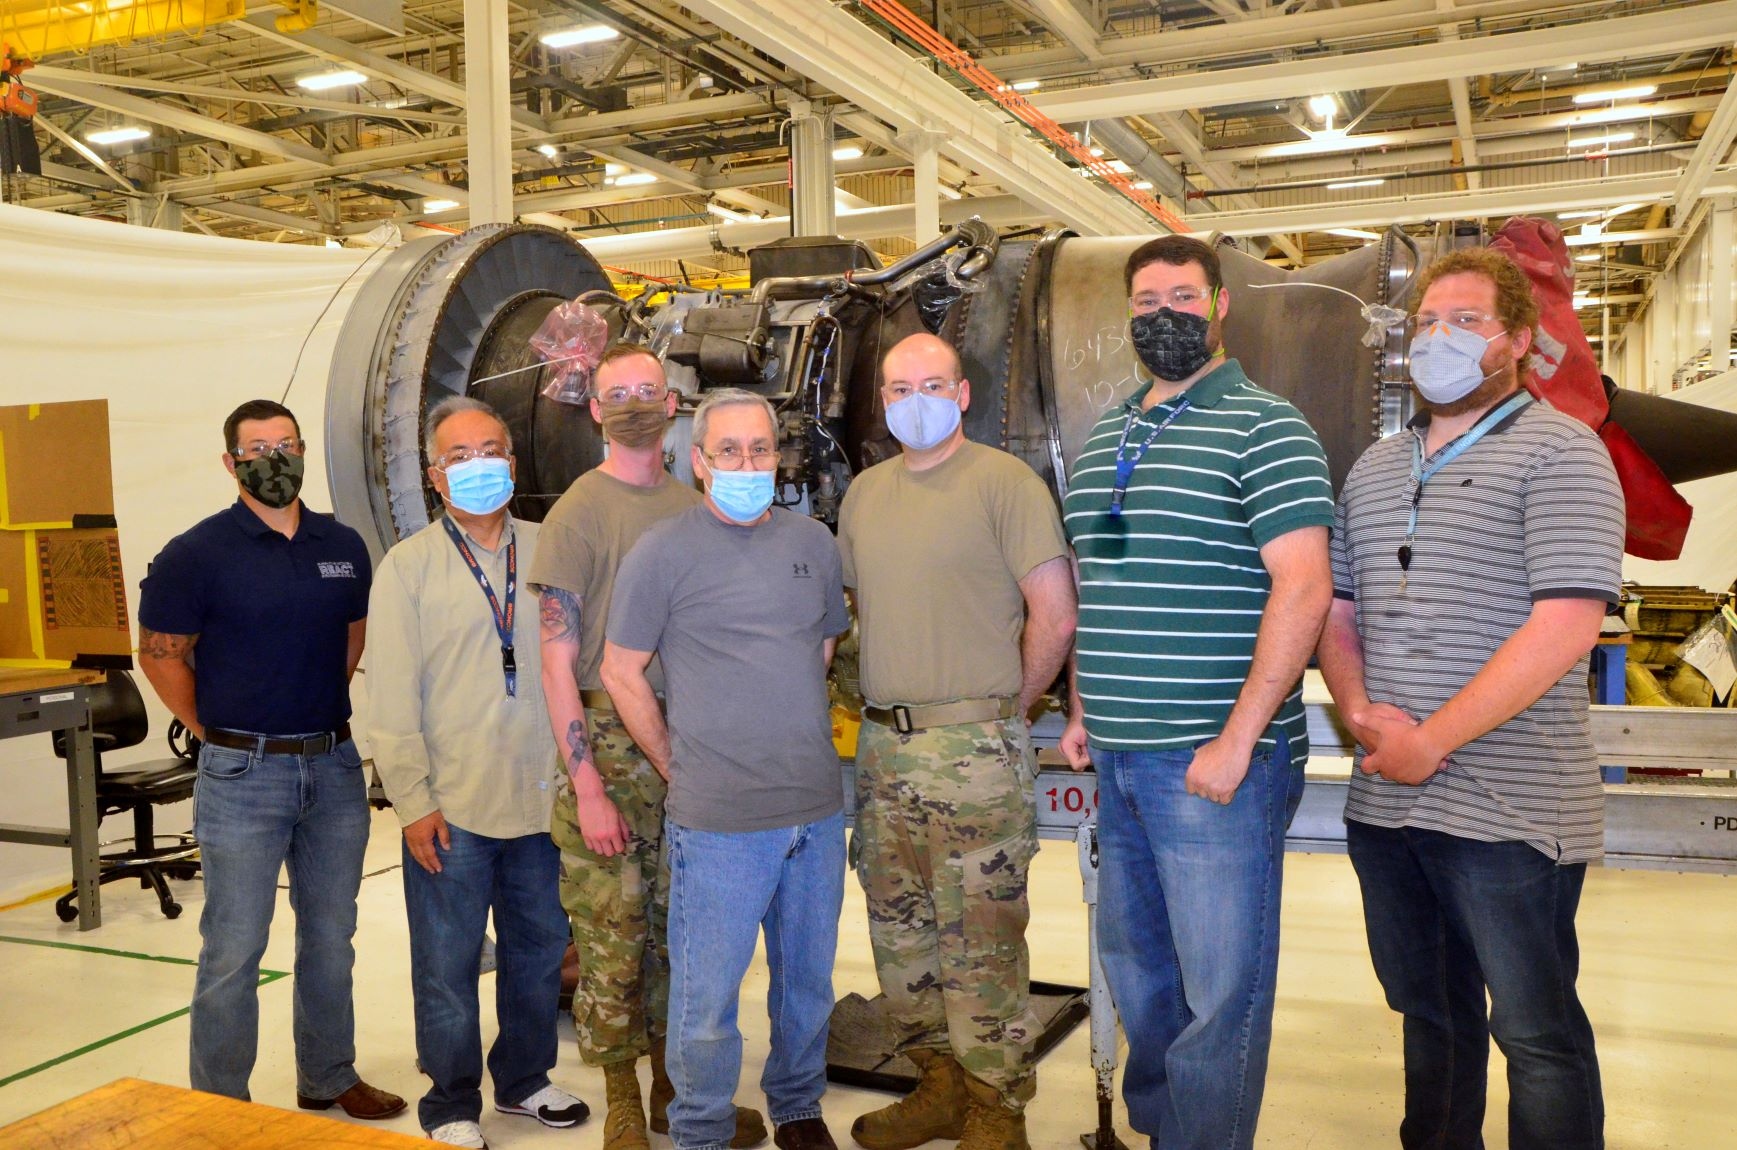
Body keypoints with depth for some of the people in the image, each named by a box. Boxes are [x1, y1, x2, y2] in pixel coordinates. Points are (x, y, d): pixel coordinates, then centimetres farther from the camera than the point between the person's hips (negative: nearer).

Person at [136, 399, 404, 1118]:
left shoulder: (343, 545, 5)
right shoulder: (198, 553, -8)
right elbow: (160, 653, -4)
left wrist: (322, 707, 12)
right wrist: (214, 733, -2)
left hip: (334, 766, 5)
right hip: (242, 774, -4)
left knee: (331, 938, 15)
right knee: (233, 951, 3)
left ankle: (329, 1079, 30)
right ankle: (219, 1108, 18)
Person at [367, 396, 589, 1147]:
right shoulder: (408, 566, -2)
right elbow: (391, 700, -4)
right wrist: (413, 800, -9)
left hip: (540, 797, 3)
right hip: (451, 806, -3)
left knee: (540, 949, 16)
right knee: (448, 965, 6)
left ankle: (524, 1079, 36)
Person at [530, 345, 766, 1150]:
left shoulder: (695, 507, 9)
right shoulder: (576, 513, -6)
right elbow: (557, 662, -9)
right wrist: (587, 785, -14)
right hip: (612, 743, -4)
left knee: (680, 927, 12)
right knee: (612, 933, 2)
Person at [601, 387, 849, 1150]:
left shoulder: (814, 543, 7)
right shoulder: (662, 552, -6)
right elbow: (621, 672, -2)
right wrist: (681, 770, -1)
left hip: (817, 807, 5)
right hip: (718, 820, -4)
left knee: (808, 978, 18)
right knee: (707, 994, 6)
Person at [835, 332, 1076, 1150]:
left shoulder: (1004, 482, -6)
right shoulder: (864, 493, 14)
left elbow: (1055, 618, -9)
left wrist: (1002, 711, -2)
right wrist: (880, 703, 13)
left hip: (973, 752, -7)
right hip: (883, 745, 7)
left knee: (980, 938, -1)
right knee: (899, 928, 14)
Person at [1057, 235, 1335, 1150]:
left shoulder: (1262, 426, -7)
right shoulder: (1101, 440, 15)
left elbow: (1304, 588, -15)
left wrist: (1237, 738, -19)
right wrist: (1082, 711, 16)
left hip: (1214, 760, -7)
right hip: (1117, 757, 8)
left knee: (1218, 989, 2)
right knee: (1132, 962, 20)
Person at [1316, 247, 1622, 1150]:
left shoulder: (1557, 452, -7)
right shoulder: (1374, 467, 14)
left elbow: (1565, 626, -17)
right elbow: (1336, 609, 16)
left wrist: (1431, 741, -17)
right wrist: (1359, 712, -3)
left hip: (1508, 808, -6)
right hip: (1385, 801, 6)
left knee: (1535, 1033, 5)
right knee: (1429, 1012, 19)